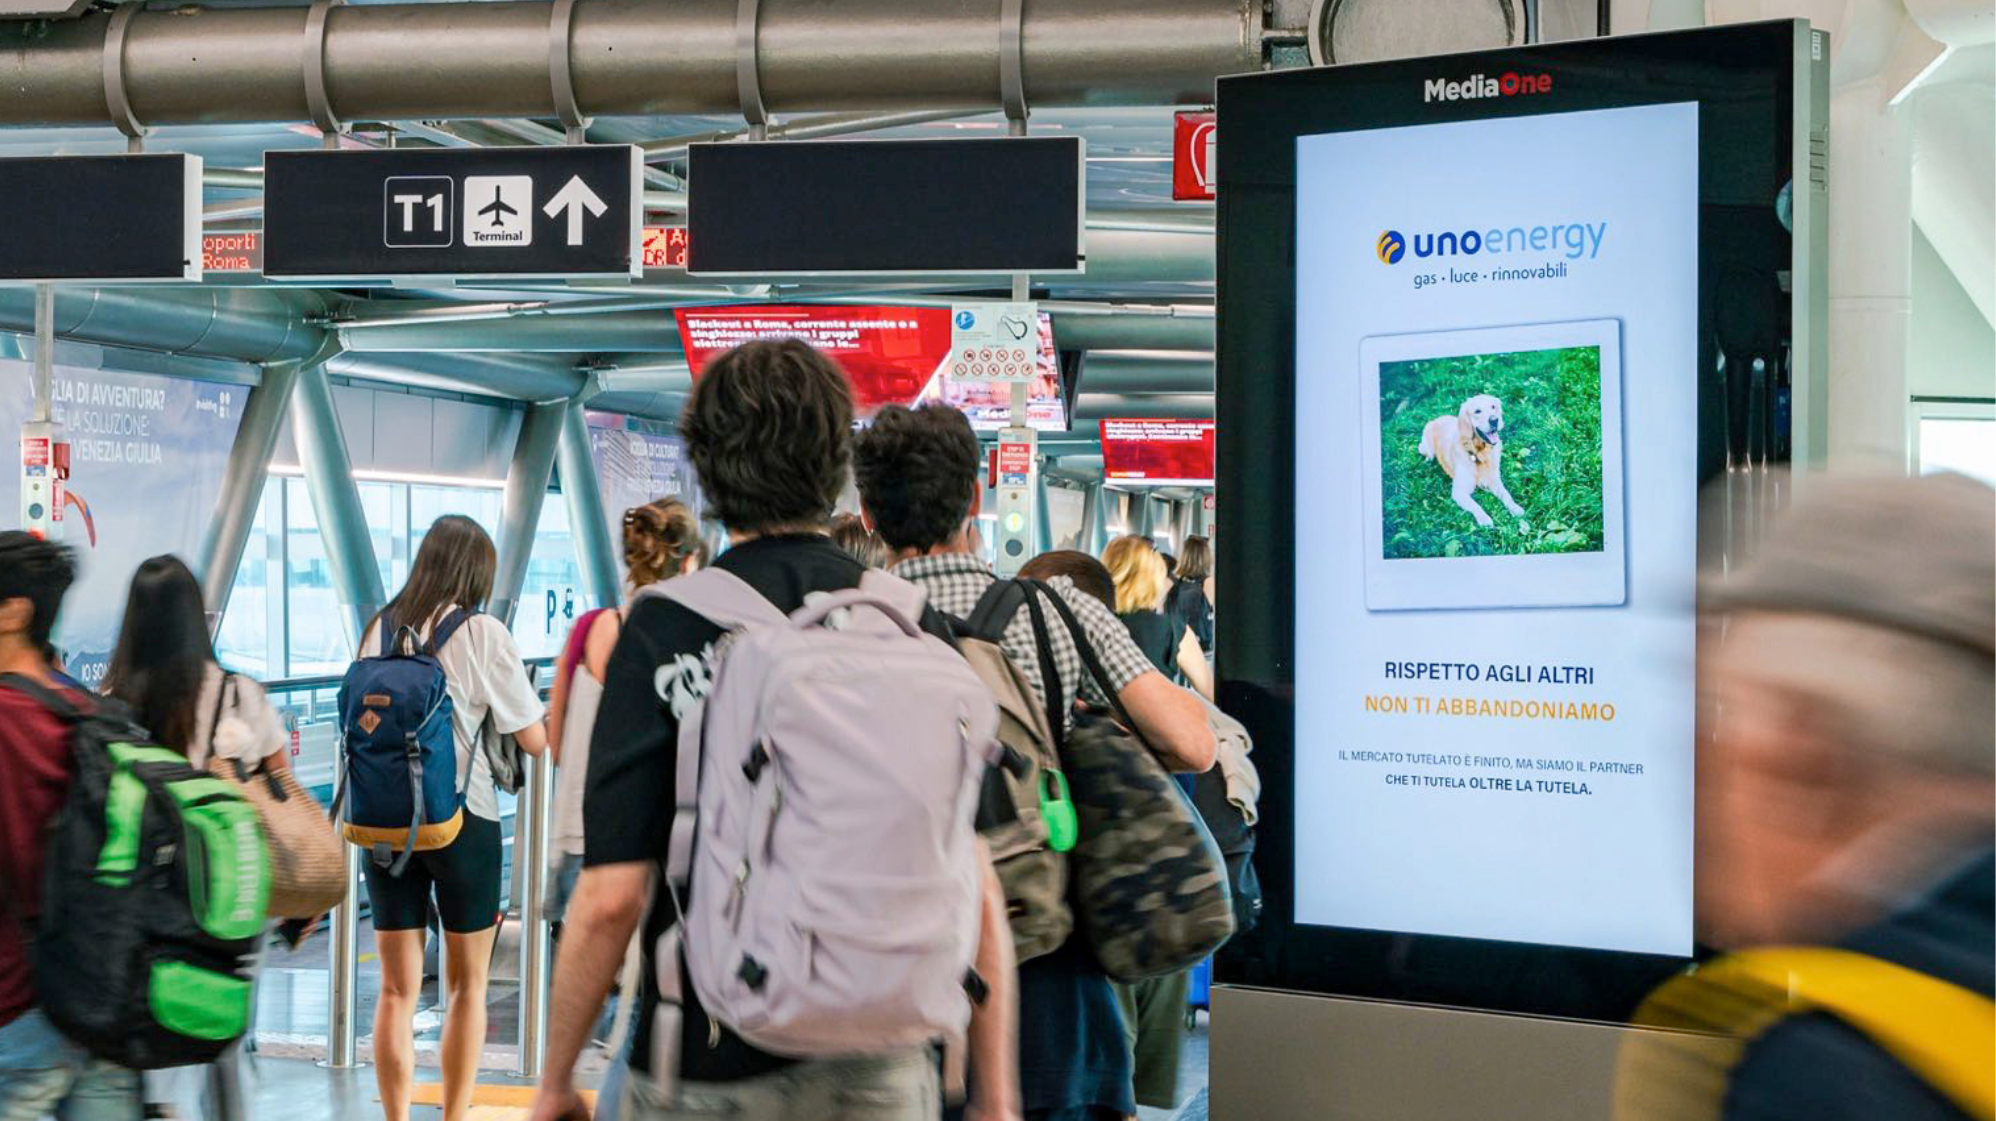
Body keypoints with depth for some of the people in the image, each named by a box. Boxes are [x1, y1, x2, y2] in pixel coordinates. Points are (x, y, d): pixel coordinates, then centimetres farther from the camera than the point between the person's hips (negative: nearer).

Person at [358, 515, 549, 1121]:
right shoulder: (482, 634, -9)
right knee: (467, 985, 12)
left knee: (397, 989, 9)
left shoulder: (378, 629, 3)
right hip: (462, 822, -3)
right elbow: (536, 740, -6)